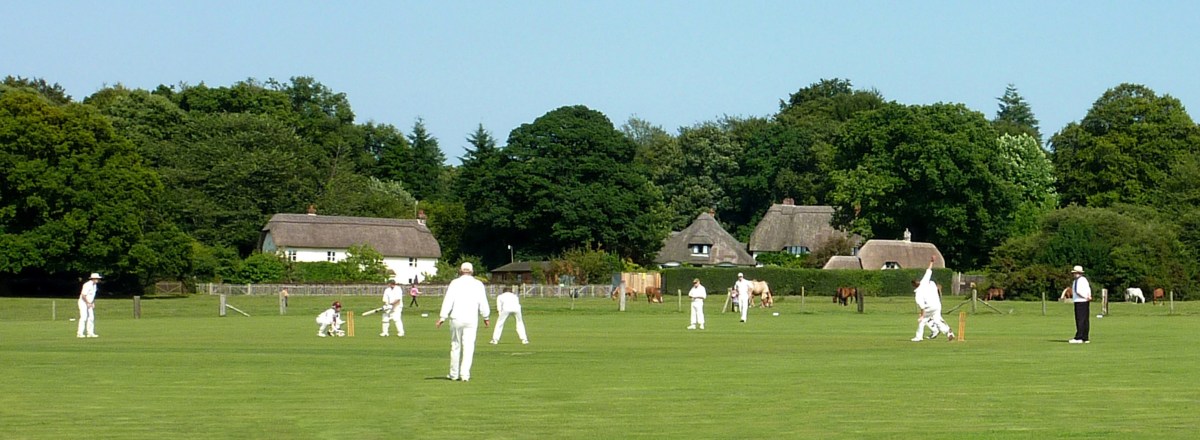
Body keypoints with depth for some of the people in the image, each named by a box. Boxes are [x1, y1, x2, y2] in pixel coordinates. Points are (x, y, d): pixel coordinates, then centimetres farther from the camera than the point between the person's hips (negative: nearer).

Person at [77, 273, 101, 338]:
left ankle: (90, 333, 9)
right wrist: (88, 303, -17)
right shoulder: (87, 285, -21)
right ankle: (80, 333, -16)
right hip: (83, 303, -9)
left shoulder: (95, 285, 8)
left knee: (91, 317, 5)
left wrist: (93, 303, 9)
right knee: (84, 317, -16)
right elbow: (83, 295, -24)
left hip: (89, 304, 9)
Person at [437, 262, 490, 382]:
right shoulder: (478, 284, 3)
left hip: (456, 318, 0)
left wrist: (442, 317, -7)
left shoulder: (455, 283, 0)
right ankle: (465, 374, -9)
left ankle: (454, 374, 16)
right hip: (471, 319, 0)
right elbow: (483, 302, 4)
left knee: (455, 346, 10)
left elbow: (448, 301, -6)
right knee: (469, 347, 0)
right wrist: (485, 317, 17)